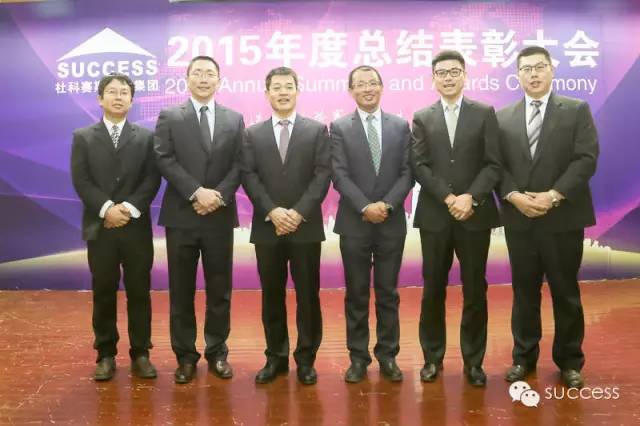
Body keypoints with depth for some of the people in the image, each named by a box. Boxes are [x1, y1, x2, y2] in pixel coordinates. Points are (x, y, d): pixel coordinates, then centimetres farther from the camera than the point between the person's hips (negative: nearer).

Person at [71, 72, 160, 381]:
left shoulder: (146, 137, 8)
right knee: (103, 294, 6)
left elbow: (152, 179, -1)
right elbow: (80, 181, -2)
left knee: (139, 292, 4)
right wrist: (107, 208, -15)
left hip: (137, 227, 0)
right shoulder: (82, 137, 8)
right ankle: (106, 355, 18)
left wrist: (130, 208, -15)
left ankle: (140, 354, 14)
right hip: (100, 227, 0)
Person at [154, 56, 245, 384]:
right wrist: (197, 192, -17)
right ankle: (185, 355, 18)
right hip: (181, 215, -1)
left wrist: (219, 195, -13)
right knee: (181, 290, 6)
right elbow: (165, 161, -7)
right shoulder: (169, 117, 4)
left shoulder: (234, 119, 10)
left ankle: (217, 353, 21)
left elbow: (239, 165, 3)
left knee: (219, 289, 8)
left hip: (220, 216, 2)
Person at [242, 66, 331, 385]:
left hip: (306, 226, -1)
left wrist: (298, 212, -14)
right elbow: (249, 177, 0)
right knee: (272, 295, 8)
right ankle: (276, 357, 21)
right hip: (267, 227, 2)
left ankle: (306, 359, 17)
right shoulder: (253, 134, 10)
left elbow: (323, 175, -4)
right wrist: (272, 212, -14)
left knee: (308, 295, 5)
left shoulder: (317, 130, 5)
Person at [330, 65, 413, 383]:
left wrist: (386, 205, -14)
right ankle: (358, 357, 18)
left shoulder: (401, 126, 7)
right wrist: (366, 207, -17)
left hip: (392, 223, 1)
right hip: (354, 223, -1)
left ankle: (387, 356, 20)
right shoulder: (340, 128, 2)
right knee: (356, 295, 7)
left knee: (387, 293, 9)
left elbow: (407, 173, 0)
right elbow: (340, 176, -6)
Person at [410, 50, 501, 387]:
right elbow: (420, 166, -2)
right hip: (434, 216, 1)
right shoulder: (422, 118, 8)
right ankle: (432, 357, 19)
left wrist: (470, 198, -15)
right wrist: (449, 198, -14)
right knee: (433, 290, 6)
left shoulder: (485, 113, 6)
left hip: (475, 215, 0)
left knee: (474, 290, 5)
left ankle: (473, 361, 18)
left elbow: (493, 165, -2)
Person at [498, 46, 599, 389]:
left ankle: (569, 361, 22)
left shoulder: (577, 110, 2)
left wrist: (554, 195, -17)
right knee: (524, 291, 10)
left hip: (563, 217, -2)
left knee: (565, 292, 7)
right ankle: (524, 357, 23)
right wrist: (514, 196, -13)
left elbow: (586, 159, -7)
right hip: (519, 219, 2)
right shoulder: (502, 117, 9)